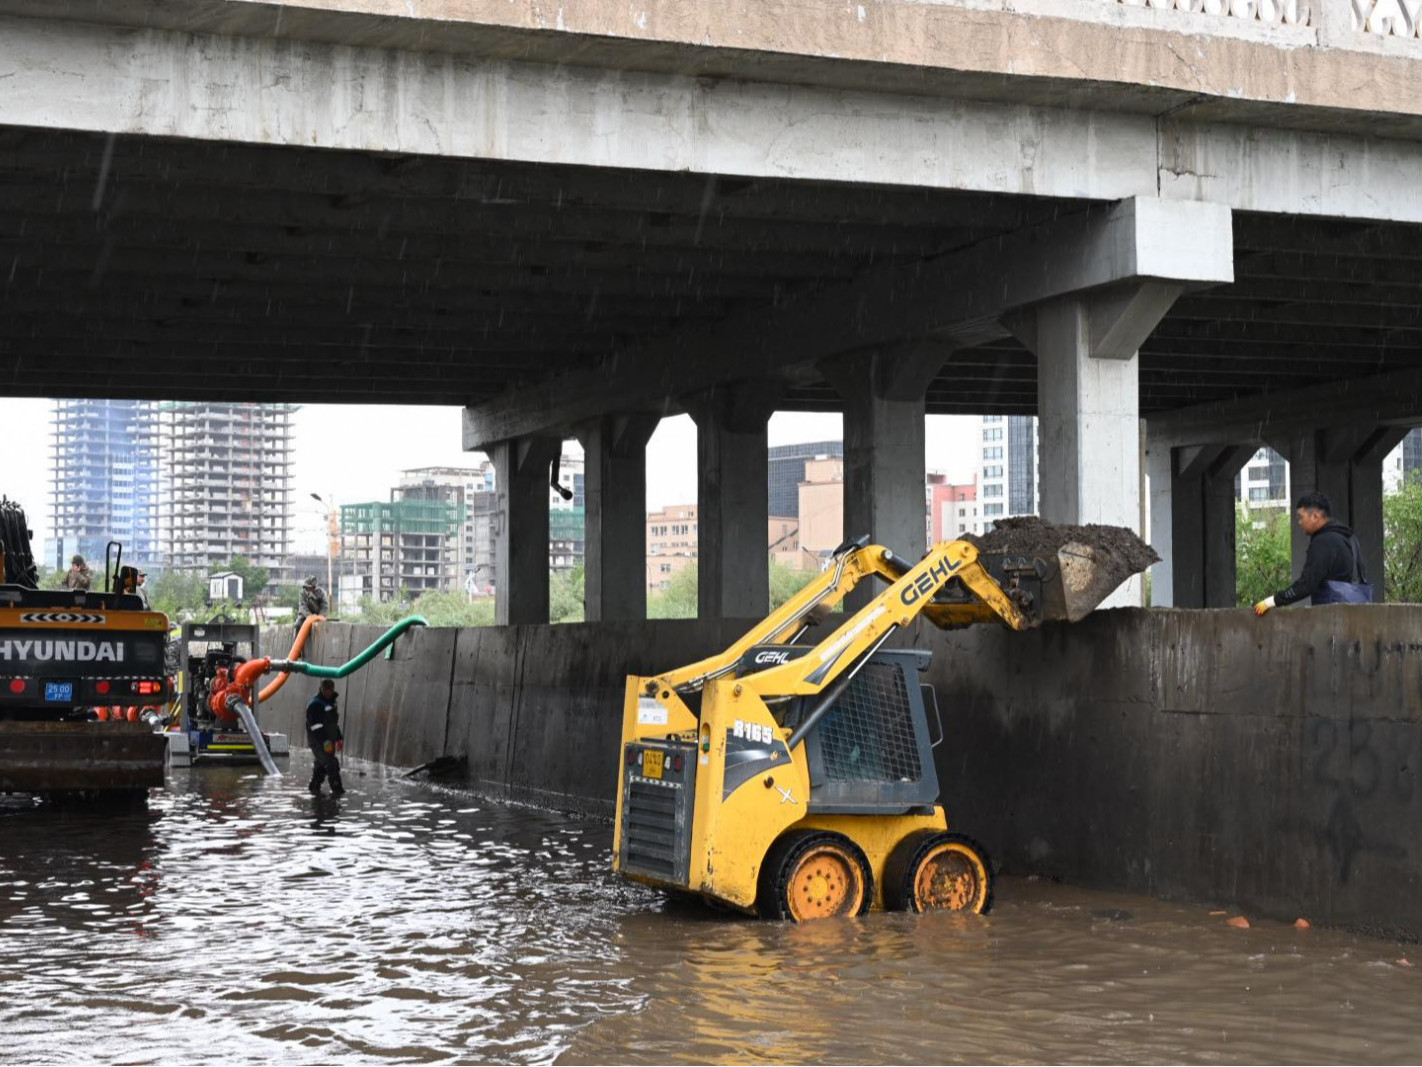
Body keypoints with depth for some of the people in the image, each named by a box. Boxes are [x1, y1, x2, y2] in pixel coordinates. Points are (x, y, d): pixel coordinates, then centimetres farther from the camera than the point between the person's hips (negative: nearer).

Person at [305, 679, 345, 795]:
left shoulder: (331, 702, 16)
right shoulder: (315, 704, -15)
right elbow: (315, 725, -22)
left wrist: (339, 738, 24)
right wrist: (325, 741, -27)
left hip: (328, 740, 9)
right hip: (318, 741, -9)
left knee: (321, 764, 13)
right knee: (331, 763, -13)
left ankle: (314, 788, 21)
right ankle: (337, 789, -12)